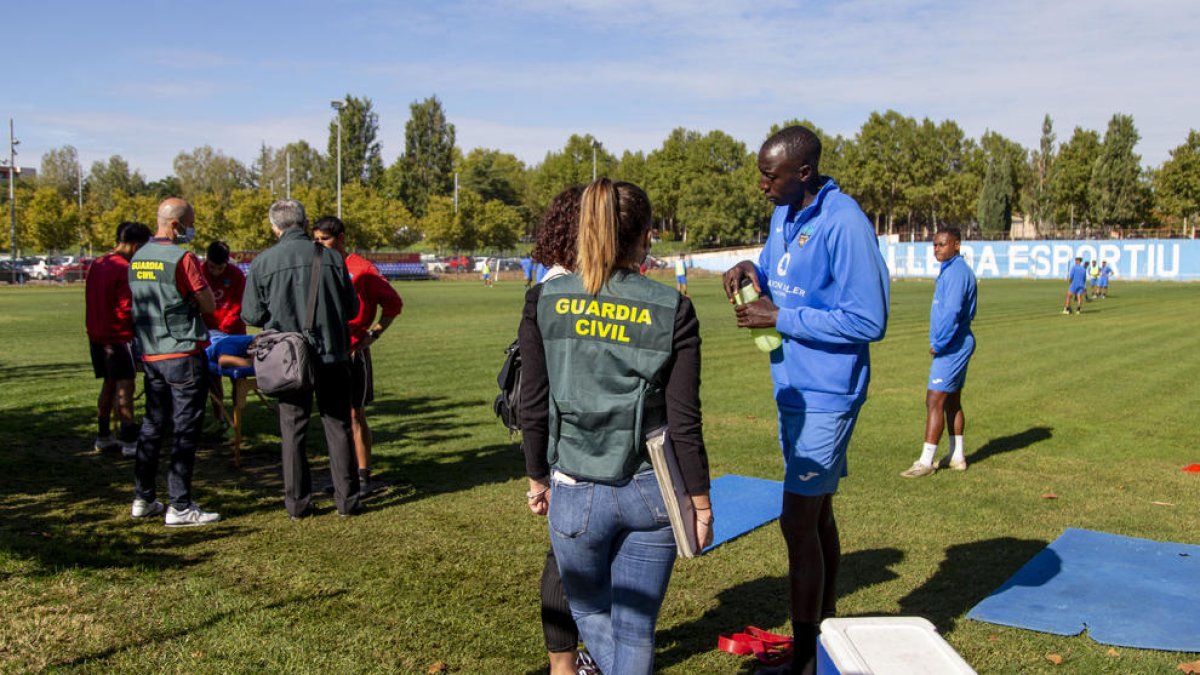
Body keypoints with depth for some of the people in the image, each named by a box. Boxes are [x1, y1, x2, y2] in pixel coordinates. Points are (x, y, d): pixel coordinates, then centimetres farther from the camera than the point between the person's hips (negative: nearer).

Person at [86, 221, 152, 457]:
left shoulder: (96, 265, 10)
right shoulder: (124, 270, -18)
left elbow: (94, 301, 16)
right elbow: (127, 310, -20)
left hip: (97, 335, 9)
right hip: (119, 336, -9)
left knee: (109, 384, 17)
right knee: (125, 387, -5)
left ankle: (103, 437, 24)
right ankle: (129, 441, -4)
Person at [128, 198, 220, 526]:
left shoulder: (137, 259, 10)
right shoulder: (182, 258, -14)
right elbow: (209, 305, -10)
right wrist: (200, 280, 6)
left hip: (150, 356, 8)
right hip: (184, 354, -7)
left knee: (153, 425, 16)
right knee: (186, 429, -2)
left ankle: (142, 499, 23)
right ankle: (179, 507, 1)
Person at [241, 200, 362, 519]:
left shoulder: (263, 262, -5)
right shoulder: (331, 258, -4)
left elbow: (252, 314, -1)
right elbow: (352, 308, 4)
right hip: (332, 355, 0)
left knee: (292, 431, 10)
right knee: (338, 427, 10)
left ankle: (298, 503, 15)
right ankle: (347, 499, 13)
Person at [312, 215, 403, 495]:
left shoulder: (360, 268, -6)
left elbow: (393, 302, -2)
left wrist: (373, 333, -5)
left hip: (353, 350, -5)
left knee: (354, 414, -3)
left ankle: (364, 477, 5)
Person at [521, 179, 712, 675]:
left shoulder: (544, 302, -4)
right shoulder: (672, 310, -7)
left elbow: (533, 407, -1)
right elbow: (684, 421, -7)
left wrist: (537, 478, 13)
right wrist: (701, 503, 4)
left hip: (576, 493, 0)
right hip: (651, 493, 0)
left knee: (589, 610, 25)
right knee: (636, 628, 16)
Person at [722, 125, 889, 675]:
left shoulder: (843, 225, -20)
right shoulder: (783, 214, 7)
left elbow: (868, 321, -21)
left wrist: (780, 318, -20)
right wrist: (749, 268, -2)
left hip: (825, 396, -9)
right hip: (793, 389, 9)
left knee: (798, 523, -4)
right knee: (816, 514, 18)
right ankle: (827, 630, 33)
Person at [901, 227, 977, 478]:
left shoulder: (957, 272, -17)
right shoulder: (950, 270, 15)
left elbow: (952, 312, -25)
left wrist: (938, 344, -16)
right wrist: (938, 343, 11)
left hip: (952, 347, -10)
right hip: (955, 346, 10)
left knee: (935, 401, -8)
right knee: (952, 402, 15)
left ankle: (926, 461, -4)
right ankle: (957, 457, 24)